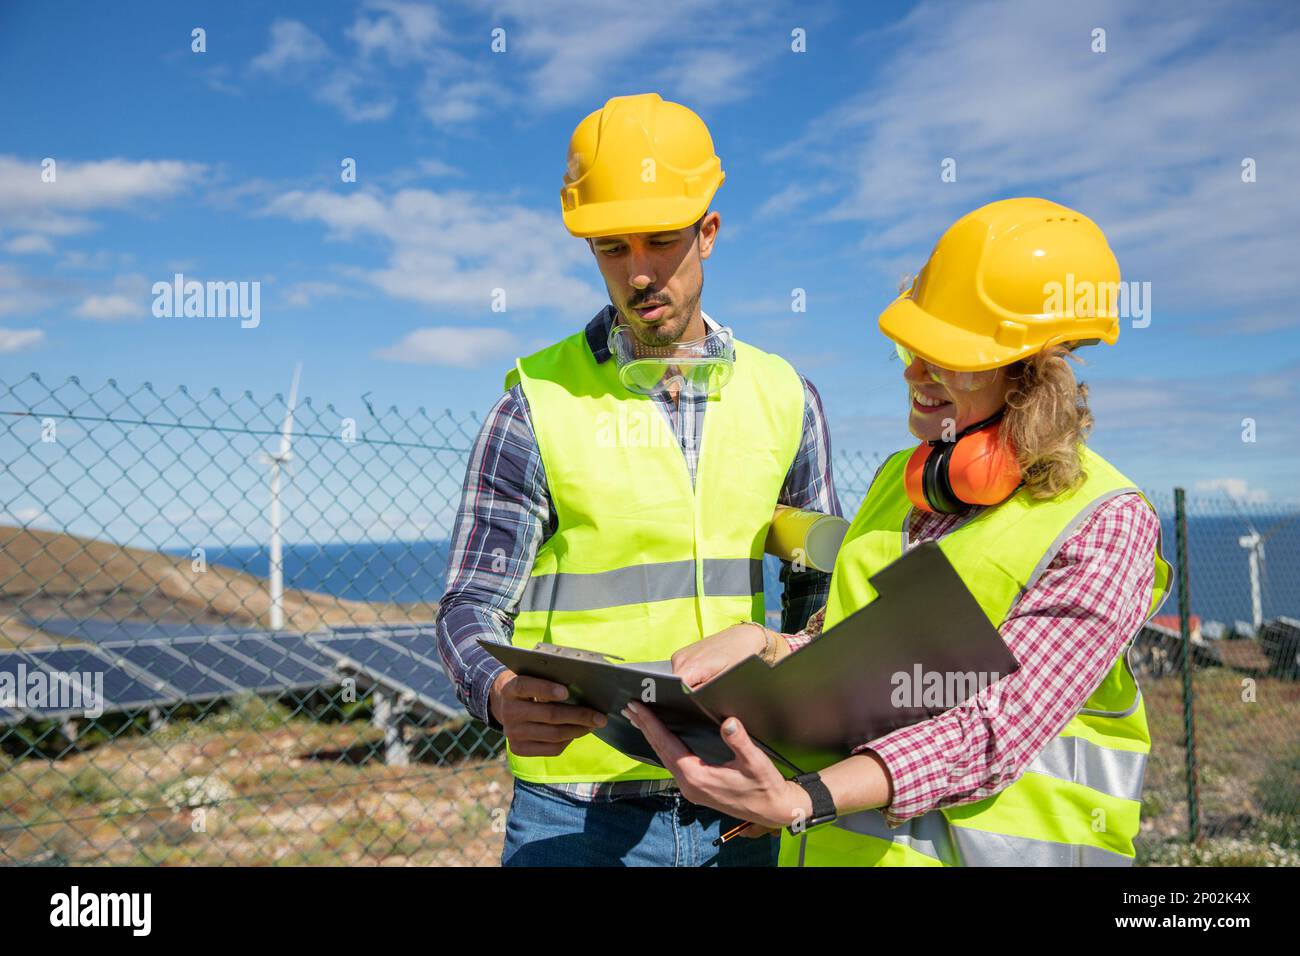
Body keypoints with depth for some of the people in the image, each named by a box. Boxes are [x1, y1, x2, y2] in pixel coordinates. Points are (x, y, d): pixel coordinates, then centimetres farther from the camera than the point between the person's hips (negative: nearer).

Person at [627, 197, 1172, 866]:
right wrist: (760, 646, -10)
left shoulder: (1103, 527, -14)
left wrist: (798, 803, -33)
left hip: (971, 848, -5)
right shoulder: (899, 480, 6)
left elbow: (999, 727, -23)